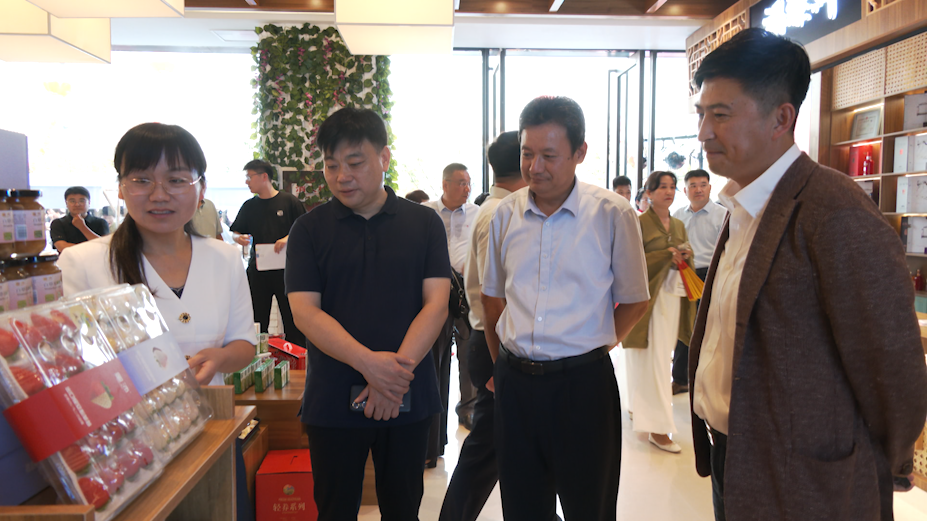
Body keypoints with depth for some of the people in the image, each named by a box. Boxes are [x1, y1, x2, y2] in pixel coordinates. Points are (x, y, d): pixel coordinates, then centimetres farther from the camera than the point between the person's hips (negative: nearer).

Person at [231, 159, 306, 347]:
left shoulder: (289, 201, 0)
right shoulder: (249, 206, 11)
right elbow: (234, 232, 16)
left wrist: (288, 238, -16)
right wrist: (239, 238, -7)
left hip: (285, 270, -3)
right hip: (257, 272, 4)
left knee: (292, 319, 2)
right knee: (257, 320, 8)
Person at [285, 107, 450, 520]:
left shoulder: (424, 222, 1)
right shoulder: (309, 229, 0)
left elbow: (436, 302, -6)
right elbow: (304, 312, -9)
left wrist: (396, 370, -18)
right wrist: (369, 363, -22)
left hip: (409, 398, 1)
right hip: (333, 400, 0)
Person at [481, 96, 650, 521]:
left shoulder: (612, 214, -8)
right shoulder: (507, 213, 3)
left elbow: (634, 302, 1)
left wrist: (591, 349, 1)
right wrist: (503, 361, 13)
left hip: (582, 384, -3)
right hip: (514, 382, 4)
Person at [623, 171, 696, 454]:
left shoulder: (679, 225, 16)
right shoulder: (639, 223, -5)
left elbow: (687, 256, 20)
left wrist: (685, 255, -3)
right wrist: (667, 255, -15)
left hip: (674, 295, 7)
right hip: (650, 296, -7)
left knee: (662, 355, 11)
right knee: (652, 361, -7)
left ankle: (639, 405, 28)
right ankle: (657, 428, -3)